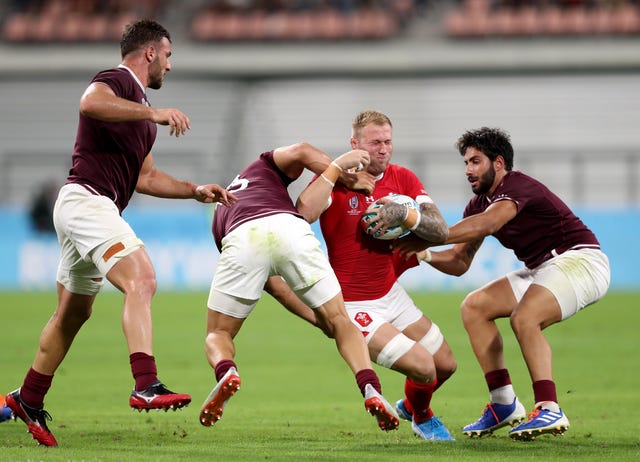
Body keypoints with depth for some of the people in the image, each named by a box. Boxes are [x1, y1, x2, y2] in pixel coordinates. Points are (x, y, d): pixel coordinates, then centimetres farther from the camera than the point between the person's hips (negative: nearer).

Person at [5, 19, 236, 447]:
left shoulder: (141, 109, 23)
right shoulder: (116, 81, -7)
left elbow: (145, 177, 28)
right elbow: (90, 104, -32)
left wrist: (196, 190, 21)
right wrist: (153, 112, -32)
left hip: (96, 210, 11)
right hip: (86, 199, -11)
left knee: (74, 313, 19)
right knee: (141, 279, -25)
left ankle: (28, 399, 29)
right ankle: (146, 386, -37)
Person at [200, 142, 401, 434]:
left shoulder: (220, 217, 42)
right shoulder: (263, 166, 40)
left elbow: (268, 280, 41)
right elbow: (299, 152, 14)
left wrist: (312, 315, 43)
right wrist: (339, 169, 28)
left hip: (242, 240, 1)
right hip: (289, 229, -1)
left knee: (218, 334, 19)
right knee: (339, 322, 14)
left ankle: (226, 373, -16)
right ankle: (371, 390, -10)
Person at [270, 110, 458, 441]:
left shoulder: (403, 178, -2)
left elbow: (440, 231, -11)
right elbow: (304, 212, -40)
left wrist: (405, 215, -29)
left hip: (391, 292, 7)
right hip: (354, 306, -7)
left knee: (446, 365, 15)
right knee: (423, 367, -17)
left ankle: (409, 406, 48)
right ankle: (422, 419, 18)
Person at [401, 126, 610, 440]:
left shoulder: (517, 186, -19)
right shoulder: (479, 204, 9)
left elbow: (487, 223, -38)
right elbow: (460, 262, 8)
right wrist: (426, 255, -13)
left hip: (581, 261, -10)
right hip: (541, 270, 10)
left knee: (524, 317, -31)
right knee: (474, 306, 1)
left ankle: (549, 410, -29)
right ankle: (503, 404, -1)